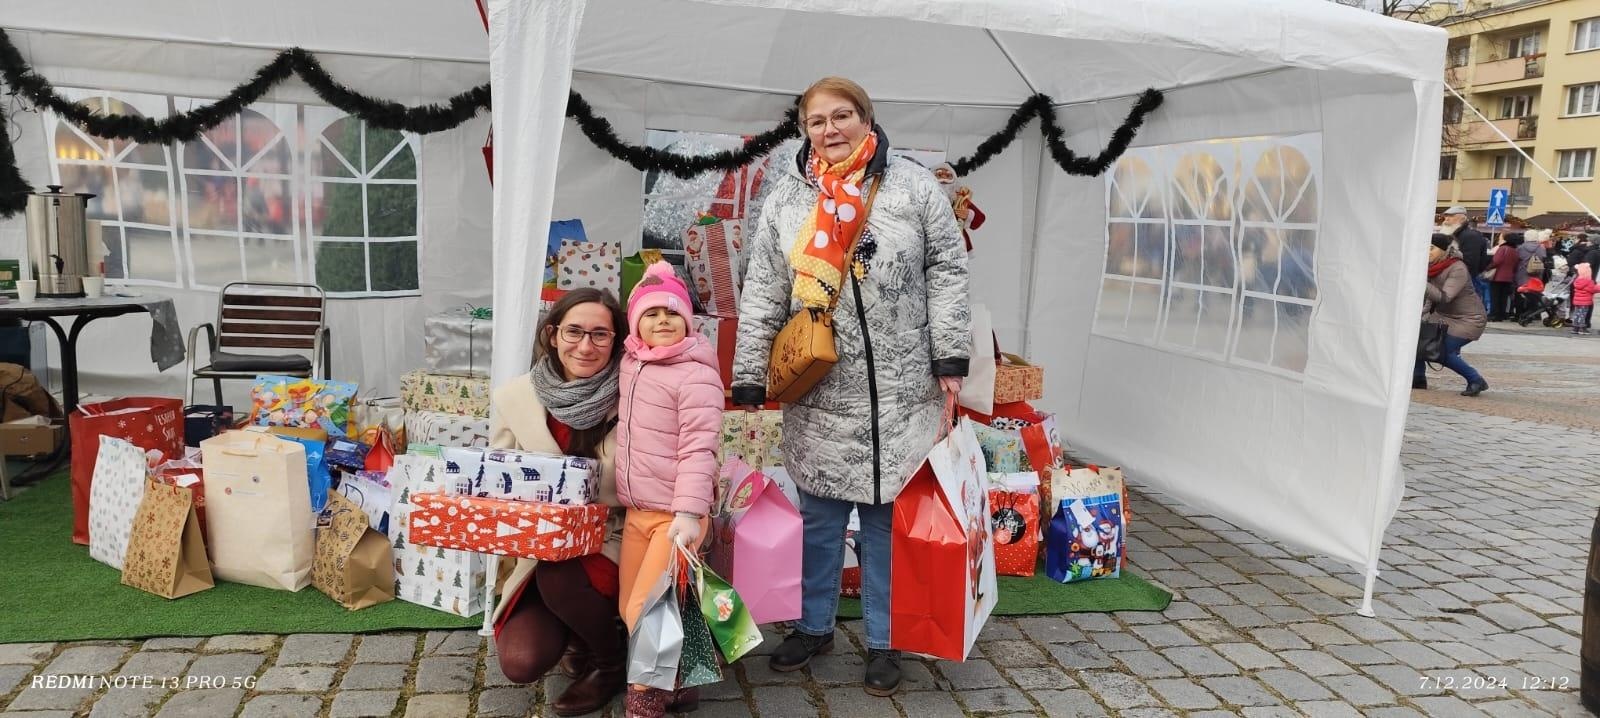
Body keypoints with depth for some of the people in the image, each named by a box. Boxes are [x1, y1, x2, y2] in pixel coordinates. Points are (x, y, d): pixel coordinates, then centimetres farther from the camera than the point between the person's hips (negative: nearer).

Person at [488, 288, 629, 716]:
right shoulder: (513, 398, -6)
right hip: (538, 553, 2)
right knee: (520, 663, -18)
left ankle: (613, 662, -1)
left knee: (560, 578, -33)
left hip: (611, 544, -2)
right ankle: (577, 632, 19)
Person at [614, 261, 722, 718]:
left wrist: (689, 512, -28)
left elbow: (698, 449, -21)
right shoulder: (632, 362, 9)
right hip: (635, 511, 8)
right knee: (631, 609, 13)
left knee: (647, 611, -7)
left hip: (675, 515, -8)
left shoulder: (695, 374, -14)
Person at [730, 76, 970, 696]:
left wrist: (950, 359, -4)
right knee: (818, 515, 12)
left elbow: (947, 273, 1)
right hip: (818, 394, 2)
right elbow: (762, 296, 3)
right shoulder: (785, 200, 4)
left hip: (899, 394, -1)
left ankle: (883, 640, 24)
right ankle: (814, 626, 31)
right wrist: (748, 383, 0)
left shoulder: (914, 187, 0)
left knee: (886, 517, 8)